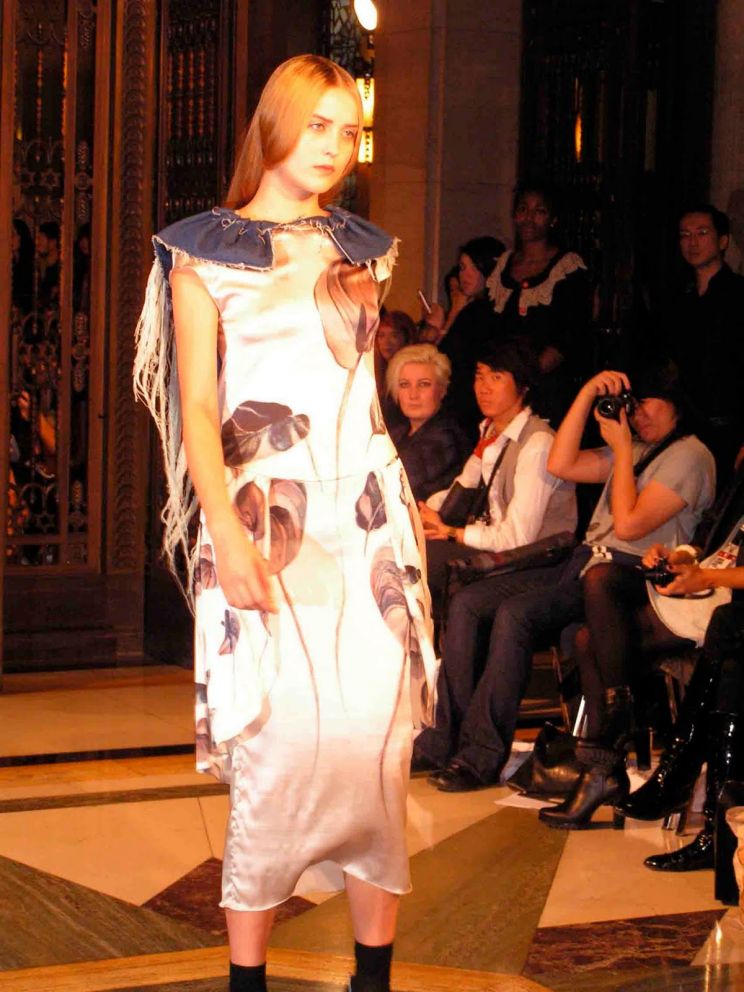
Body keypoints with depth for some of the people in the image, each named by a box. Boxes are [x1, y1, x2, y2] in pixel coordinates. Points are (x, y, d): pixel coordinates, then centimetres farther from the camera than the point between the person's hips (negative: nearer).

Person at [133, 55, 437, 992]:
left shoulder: (363, 249, 16)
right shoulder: (203, 250, 5)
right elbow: (198, 408, -2)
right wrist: (225, 530, -14)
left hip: (367, 519, 3)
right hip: (261, 520, -3)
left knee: (376, 742, -4)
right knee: (280, 748, -10)